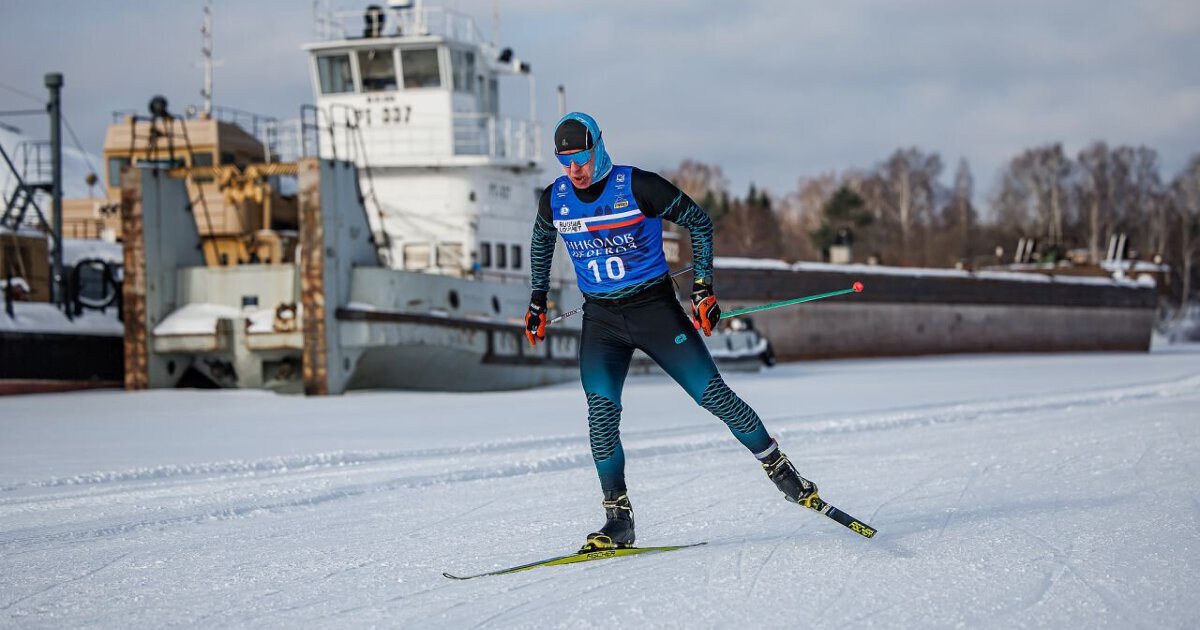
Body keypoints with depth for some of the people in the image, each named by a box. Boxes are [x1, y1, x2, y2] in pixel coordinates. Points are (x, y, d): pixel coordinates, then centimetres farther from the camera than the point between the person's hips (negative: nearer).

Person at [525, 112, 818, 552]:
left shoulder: (637, 187, -15)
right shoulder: (555, 200, -2)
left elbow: (699, 222, -3)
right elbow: (542, 241, 22)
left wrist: (703, 286, -6)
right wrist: (538, 297, 19)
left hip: (655, 309, -3)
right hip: (601, 321, 3)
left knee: (712, 393, -6)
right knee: (601, 412, -14)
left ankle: (779, 468, 11)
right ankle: (618, 520, -8)